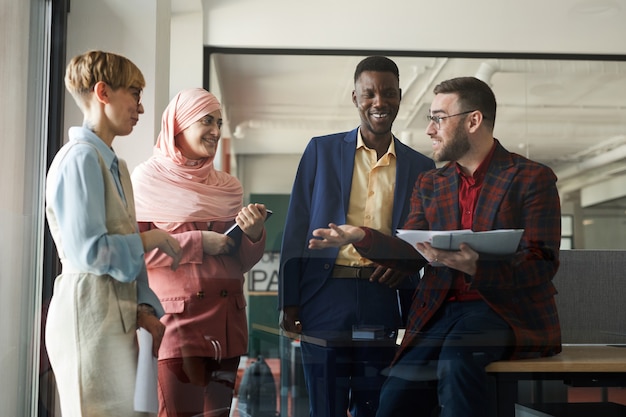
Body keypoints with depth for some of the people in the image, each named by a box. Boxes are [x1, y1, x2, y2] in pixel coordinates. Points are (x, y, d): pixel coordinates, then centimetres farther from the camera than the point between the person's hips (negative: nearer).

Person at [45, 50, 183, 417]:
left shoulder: (116, 165, 16)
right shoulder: (81, 157, -13)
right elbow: (89, 250, -20)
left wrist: (144, 309, 6)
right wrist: (149, 239, -7)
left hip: (119, 314, 9)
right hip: (89, 314, -9)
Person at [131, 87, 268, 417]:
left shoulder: (228, 186, 13)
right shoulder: (148, 178, -1)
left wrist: (254, 233, -6)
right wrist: (197, 242, -13)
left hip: (226, 318, 5)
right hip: (177, 316, -5)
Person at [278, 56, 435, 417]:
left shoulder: (421, 166, 9)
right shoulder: (321, 150, 6)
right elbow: (297, 229, 4)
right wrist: (290, 302, -1)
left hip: (382, 300, 1)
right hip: (326, 295, -1)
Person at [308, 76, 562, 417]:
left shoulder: (533, 179, 0)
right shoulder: (430, 184, 17)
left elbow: (542, 266, -9)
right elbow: (411, 256, 9)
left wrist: (476, 267, -27)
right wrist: (360, 236, -9)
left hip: (505, 308, -4)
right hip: (441, 309, 4)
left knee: (456, 360, -34)